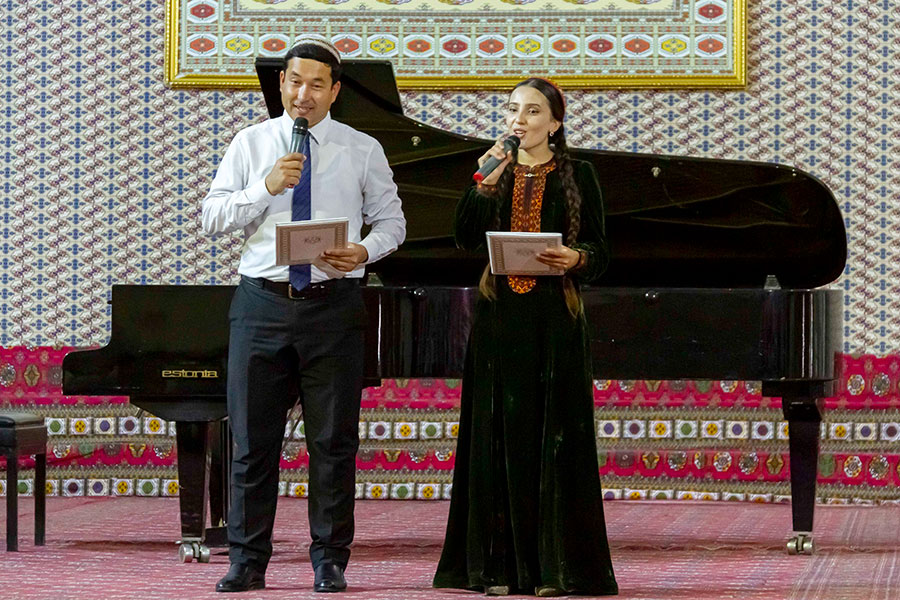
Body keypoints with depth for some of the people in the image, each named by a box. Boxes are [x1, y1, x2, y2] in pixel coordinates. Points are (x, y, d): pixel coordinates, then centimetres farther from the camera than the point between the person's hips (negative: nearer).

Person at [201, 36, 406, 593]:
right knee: (253, 439, 3)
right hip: (262, 302, 1)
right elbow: (213, 216, 2)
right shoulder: (250, 144, 7)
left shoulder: (362, 150, 6)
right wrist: (266, 187, -14)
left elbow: (391, 219, 11)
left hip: (333, 303, -1)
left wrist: (365, 251, -10)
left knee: (334, 440, 2)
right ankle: (248, 562, 10)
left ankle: (330, 562, 11)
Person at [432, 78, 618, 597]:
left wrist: (576, 258, -18)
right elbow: (467, 238, -2)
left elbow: (601, 253, 3)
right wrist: (485, 184, -13)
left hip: (556, 320, -3)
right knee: (500, 436, 2)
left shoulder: (577, 175, 4)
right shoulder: (498, 173, 11)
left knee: (555, 437, -3)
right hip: (500, 319, 3)